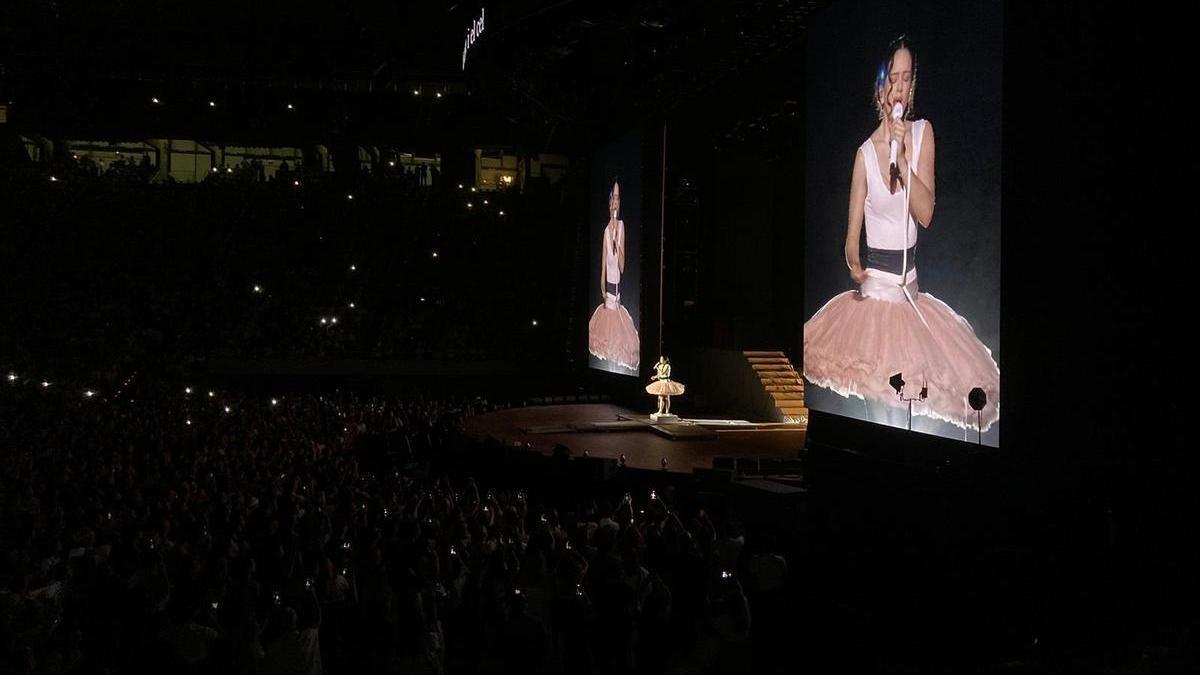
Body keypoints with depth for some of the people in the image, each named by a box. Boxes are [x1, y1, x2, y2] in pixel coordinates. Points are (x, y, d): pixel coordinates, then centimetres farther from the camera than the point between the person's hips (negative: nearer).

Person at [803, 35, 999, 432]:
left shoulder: (923, 132, 0)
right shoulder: (866, 152, -4)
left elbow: (926, 214, -11)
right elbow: (852, 235, -1)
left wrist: (902, 159, -19)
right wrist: (853, 263, -18)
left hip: (910, 284, 2)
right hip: (874, 287, -2)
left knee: (905, 404, 6)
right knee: (879, 410, -4)